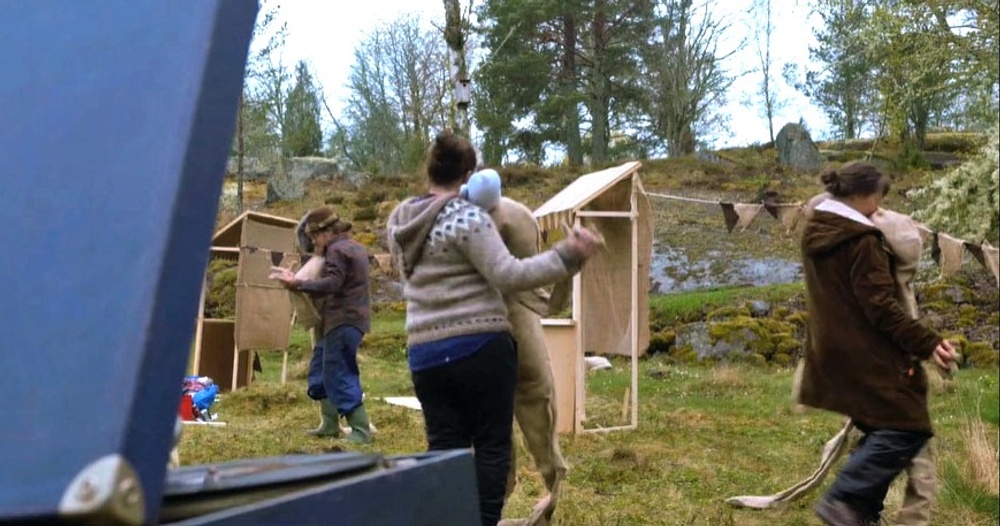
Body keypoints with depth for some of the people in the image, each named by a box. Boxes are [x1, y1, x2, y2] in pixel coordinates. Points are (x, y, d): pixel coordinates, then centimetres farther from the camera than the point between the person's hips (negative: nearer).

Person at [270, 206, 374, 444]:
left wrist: (296, 283, -29)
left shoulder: (337, 250, -11)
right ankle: (331, 425, 22)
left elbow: (331, 284, -24)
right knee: (322, 370, 17)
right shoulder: (355, 248, 19)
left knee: (339, 375, -9)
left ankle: (361, 430, -9)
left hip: (343, 320, -11)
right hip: (353, 318, 11)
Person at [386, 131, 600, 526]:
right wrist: (567, 255, -15)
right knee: (492, 445, 4)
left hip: (425, 353, 6)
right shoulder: (468, 217, -10)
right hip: (481, 347, -6)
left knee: (444, 448, 10)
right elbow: (508, 275, -16)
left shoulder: (398, 222, 12)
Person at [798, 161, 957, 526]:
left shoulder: (813, 231, 10)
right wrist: (927, 342, -20)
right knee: (907, 427, -4)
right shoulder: (861, 239, -18)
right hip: (865, 353, -9)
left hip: (832, 349, 9)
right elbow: (881, 306, -21)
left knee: (880, 429, 18)